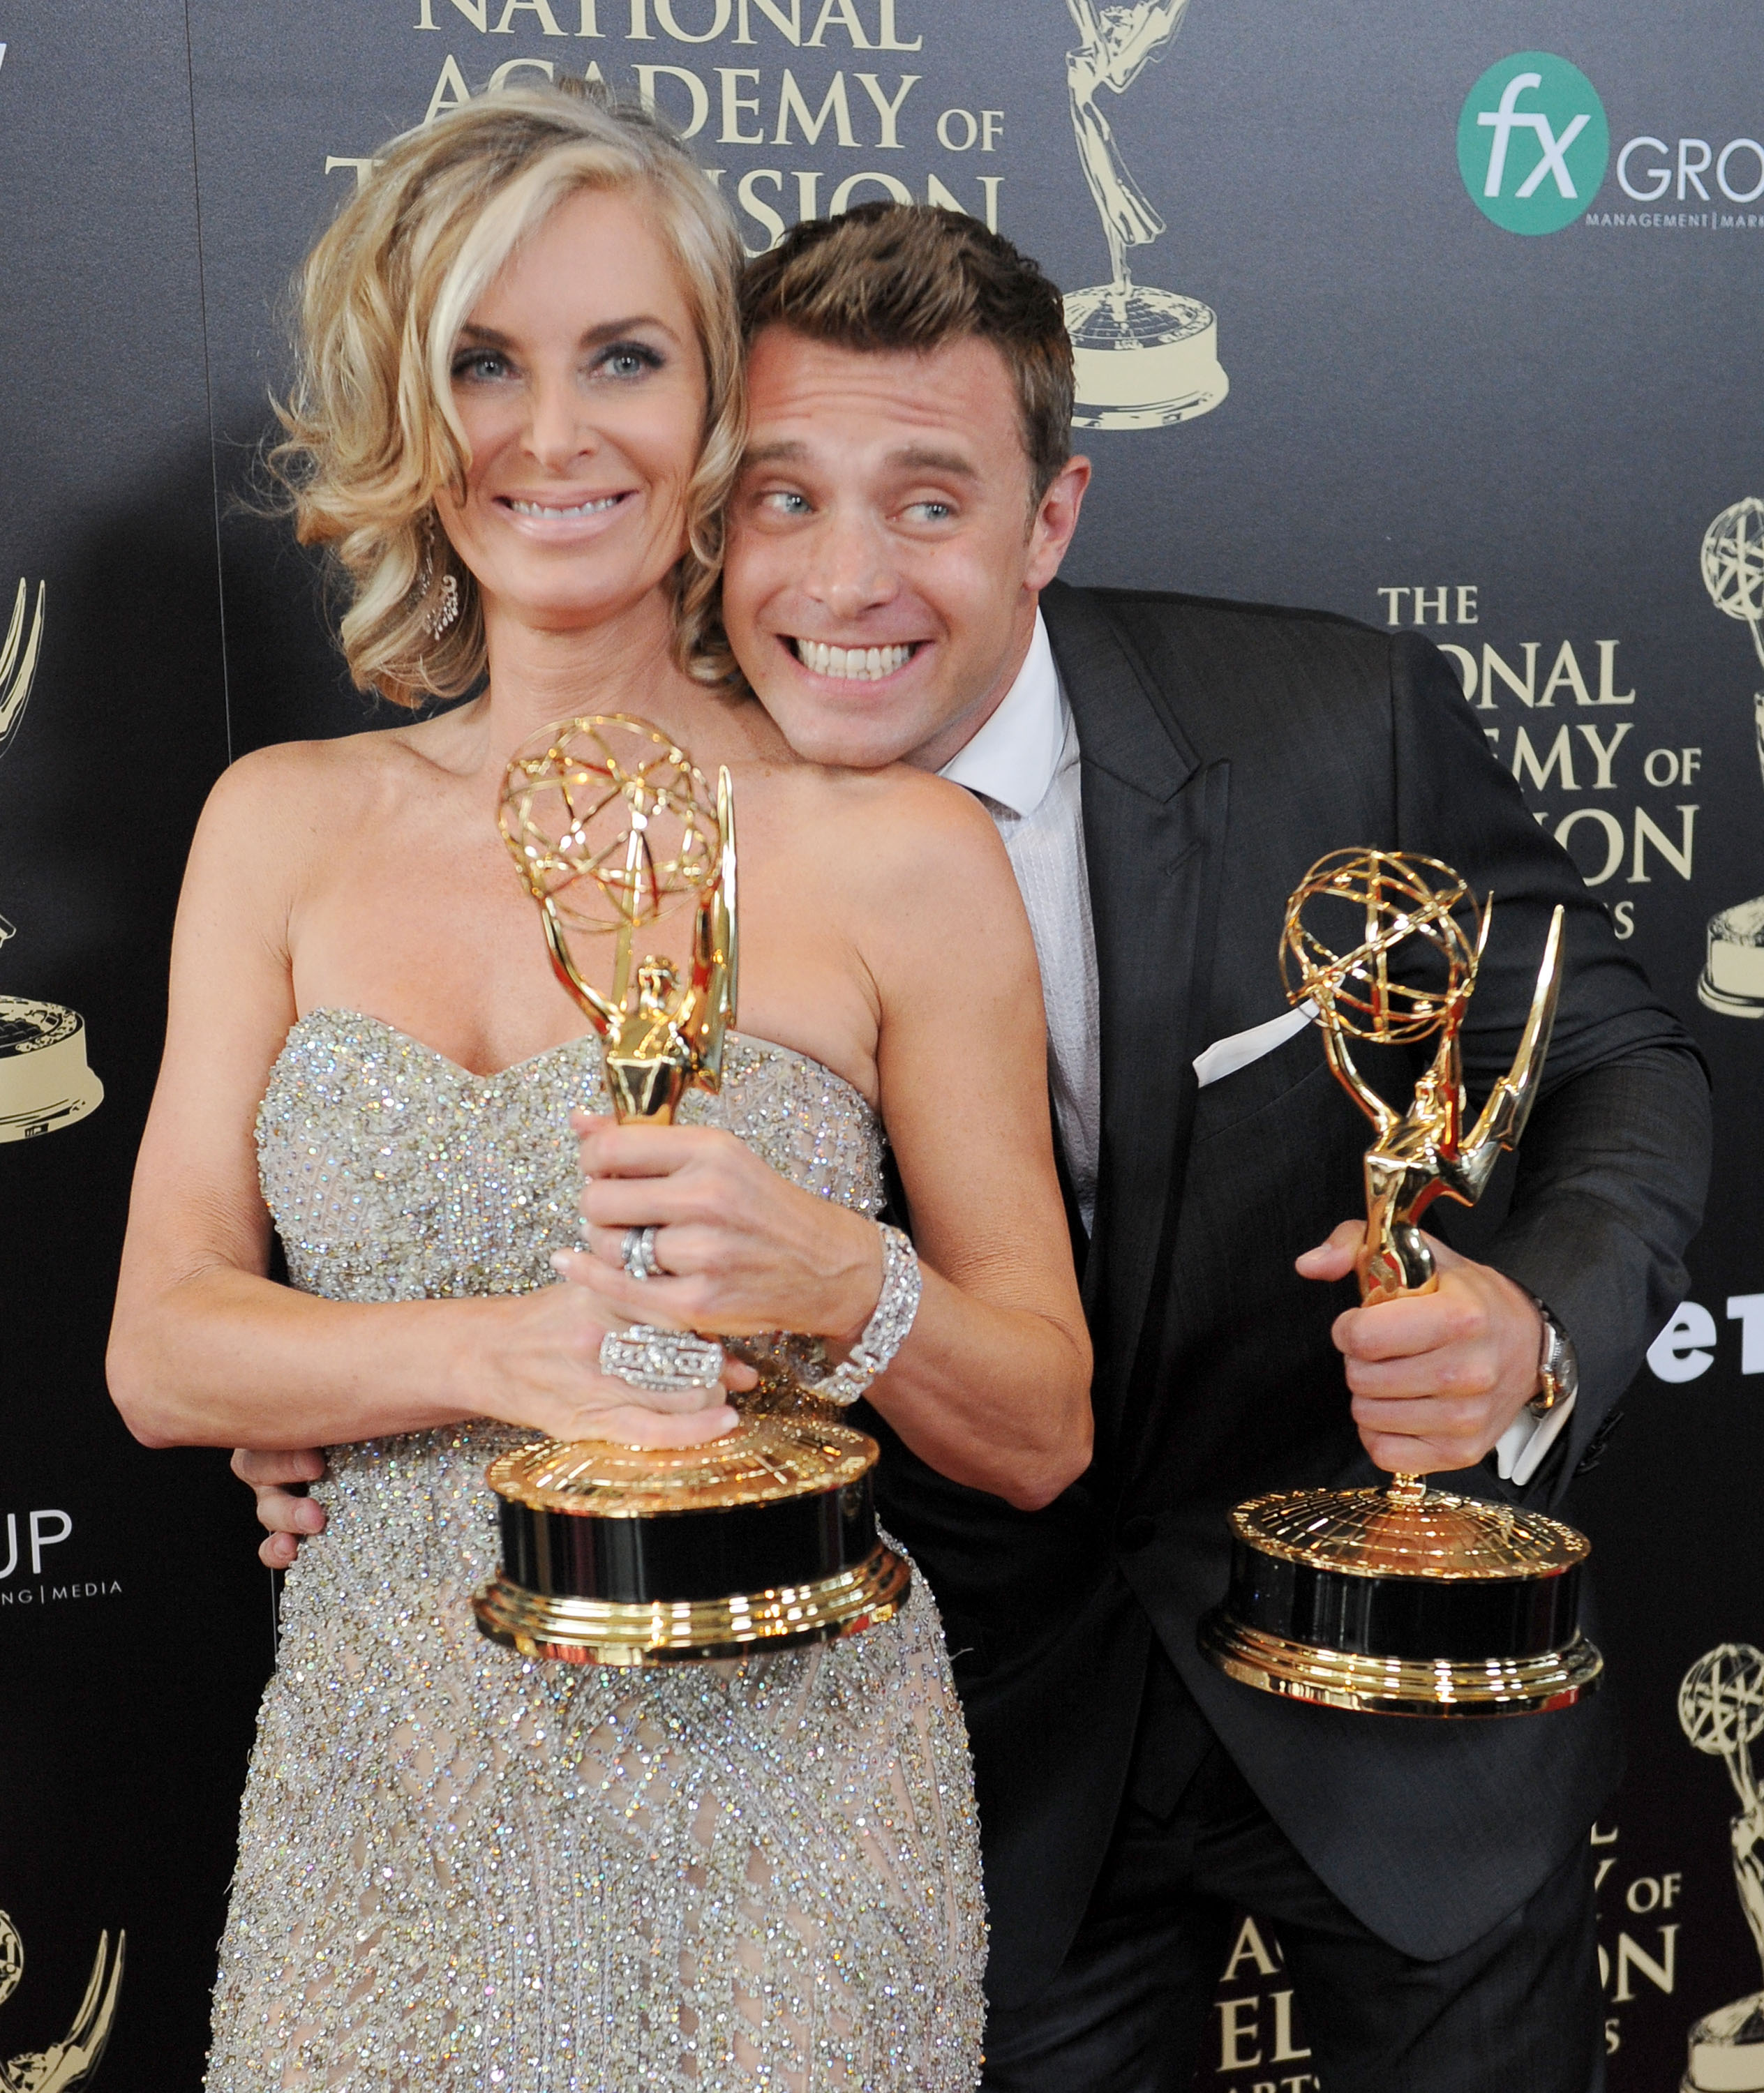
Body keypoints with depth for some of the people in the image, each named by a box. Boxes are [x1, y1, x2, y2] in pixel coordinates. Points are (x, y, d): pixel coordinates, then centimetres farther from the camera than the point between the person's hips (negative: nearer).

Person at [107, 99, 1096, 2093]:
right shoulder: (283, 822, 2)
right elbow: (161, 1347, -2)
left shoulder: (898, 850, -8)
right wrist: (503, 1349, -19)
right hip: (379, 1790, 3)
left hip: (769, 1797, -2)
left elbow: (1041, 1436, -4)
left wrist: (842, 1284, -24)